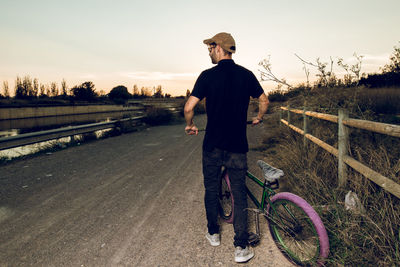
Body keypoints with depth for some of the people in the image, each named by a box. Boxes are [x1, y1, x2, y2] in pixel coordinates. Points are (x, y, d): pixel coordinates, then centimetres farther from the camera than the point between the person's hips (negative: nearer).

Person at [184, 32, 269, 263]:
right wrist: (259, 118, 28)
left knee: (211, 189, 17)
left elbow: (189, 107, -13)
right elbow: (264, 101, 9)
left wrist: (190, 125, 7)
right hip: (237, 146, 1)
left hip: (212, 145, -1)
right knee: (239, 194, 8)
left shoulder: (208, 75, -8)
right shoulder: (247, 74, 0)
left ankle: (214, 234, 33)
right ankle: (241, 247, 11)